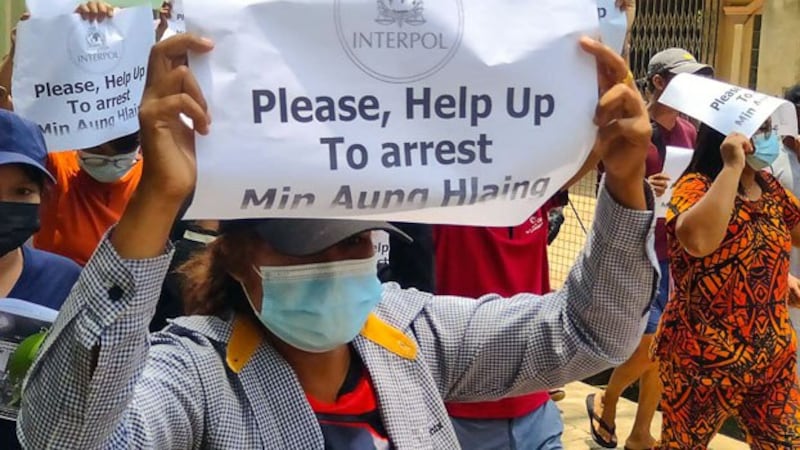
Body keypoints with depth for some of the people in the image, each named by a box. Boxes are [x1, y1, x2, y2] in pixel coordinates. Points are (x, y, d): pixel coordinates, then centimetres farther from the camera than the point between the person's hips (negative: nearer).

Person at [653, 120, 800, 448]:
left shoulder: (770, 188, 7)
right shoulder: (696, 186, -15)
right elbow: (697, 239, -37)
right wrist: (732, 167, -30)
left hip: (774, 357, 7)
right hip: (704, 359, -7)